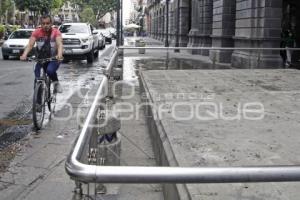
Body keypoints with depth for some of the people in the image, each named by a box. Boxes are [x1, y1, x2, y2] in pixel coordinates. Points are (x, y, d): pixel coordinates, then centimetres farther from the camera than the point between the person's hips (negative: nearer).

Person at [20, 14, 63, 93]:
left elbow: (60, 44, -24)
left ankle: (56, 83, -4)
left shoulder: (56, 32, -9)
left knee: (50, 70, -32)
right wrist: (24, 55, -34)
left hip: (53, 59, -2)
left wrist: (59, 55, -45)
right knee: (37, 79, -12)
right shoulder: (36, 32, -5)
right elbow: (30, 45, -14)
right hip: (41, 59, 3)